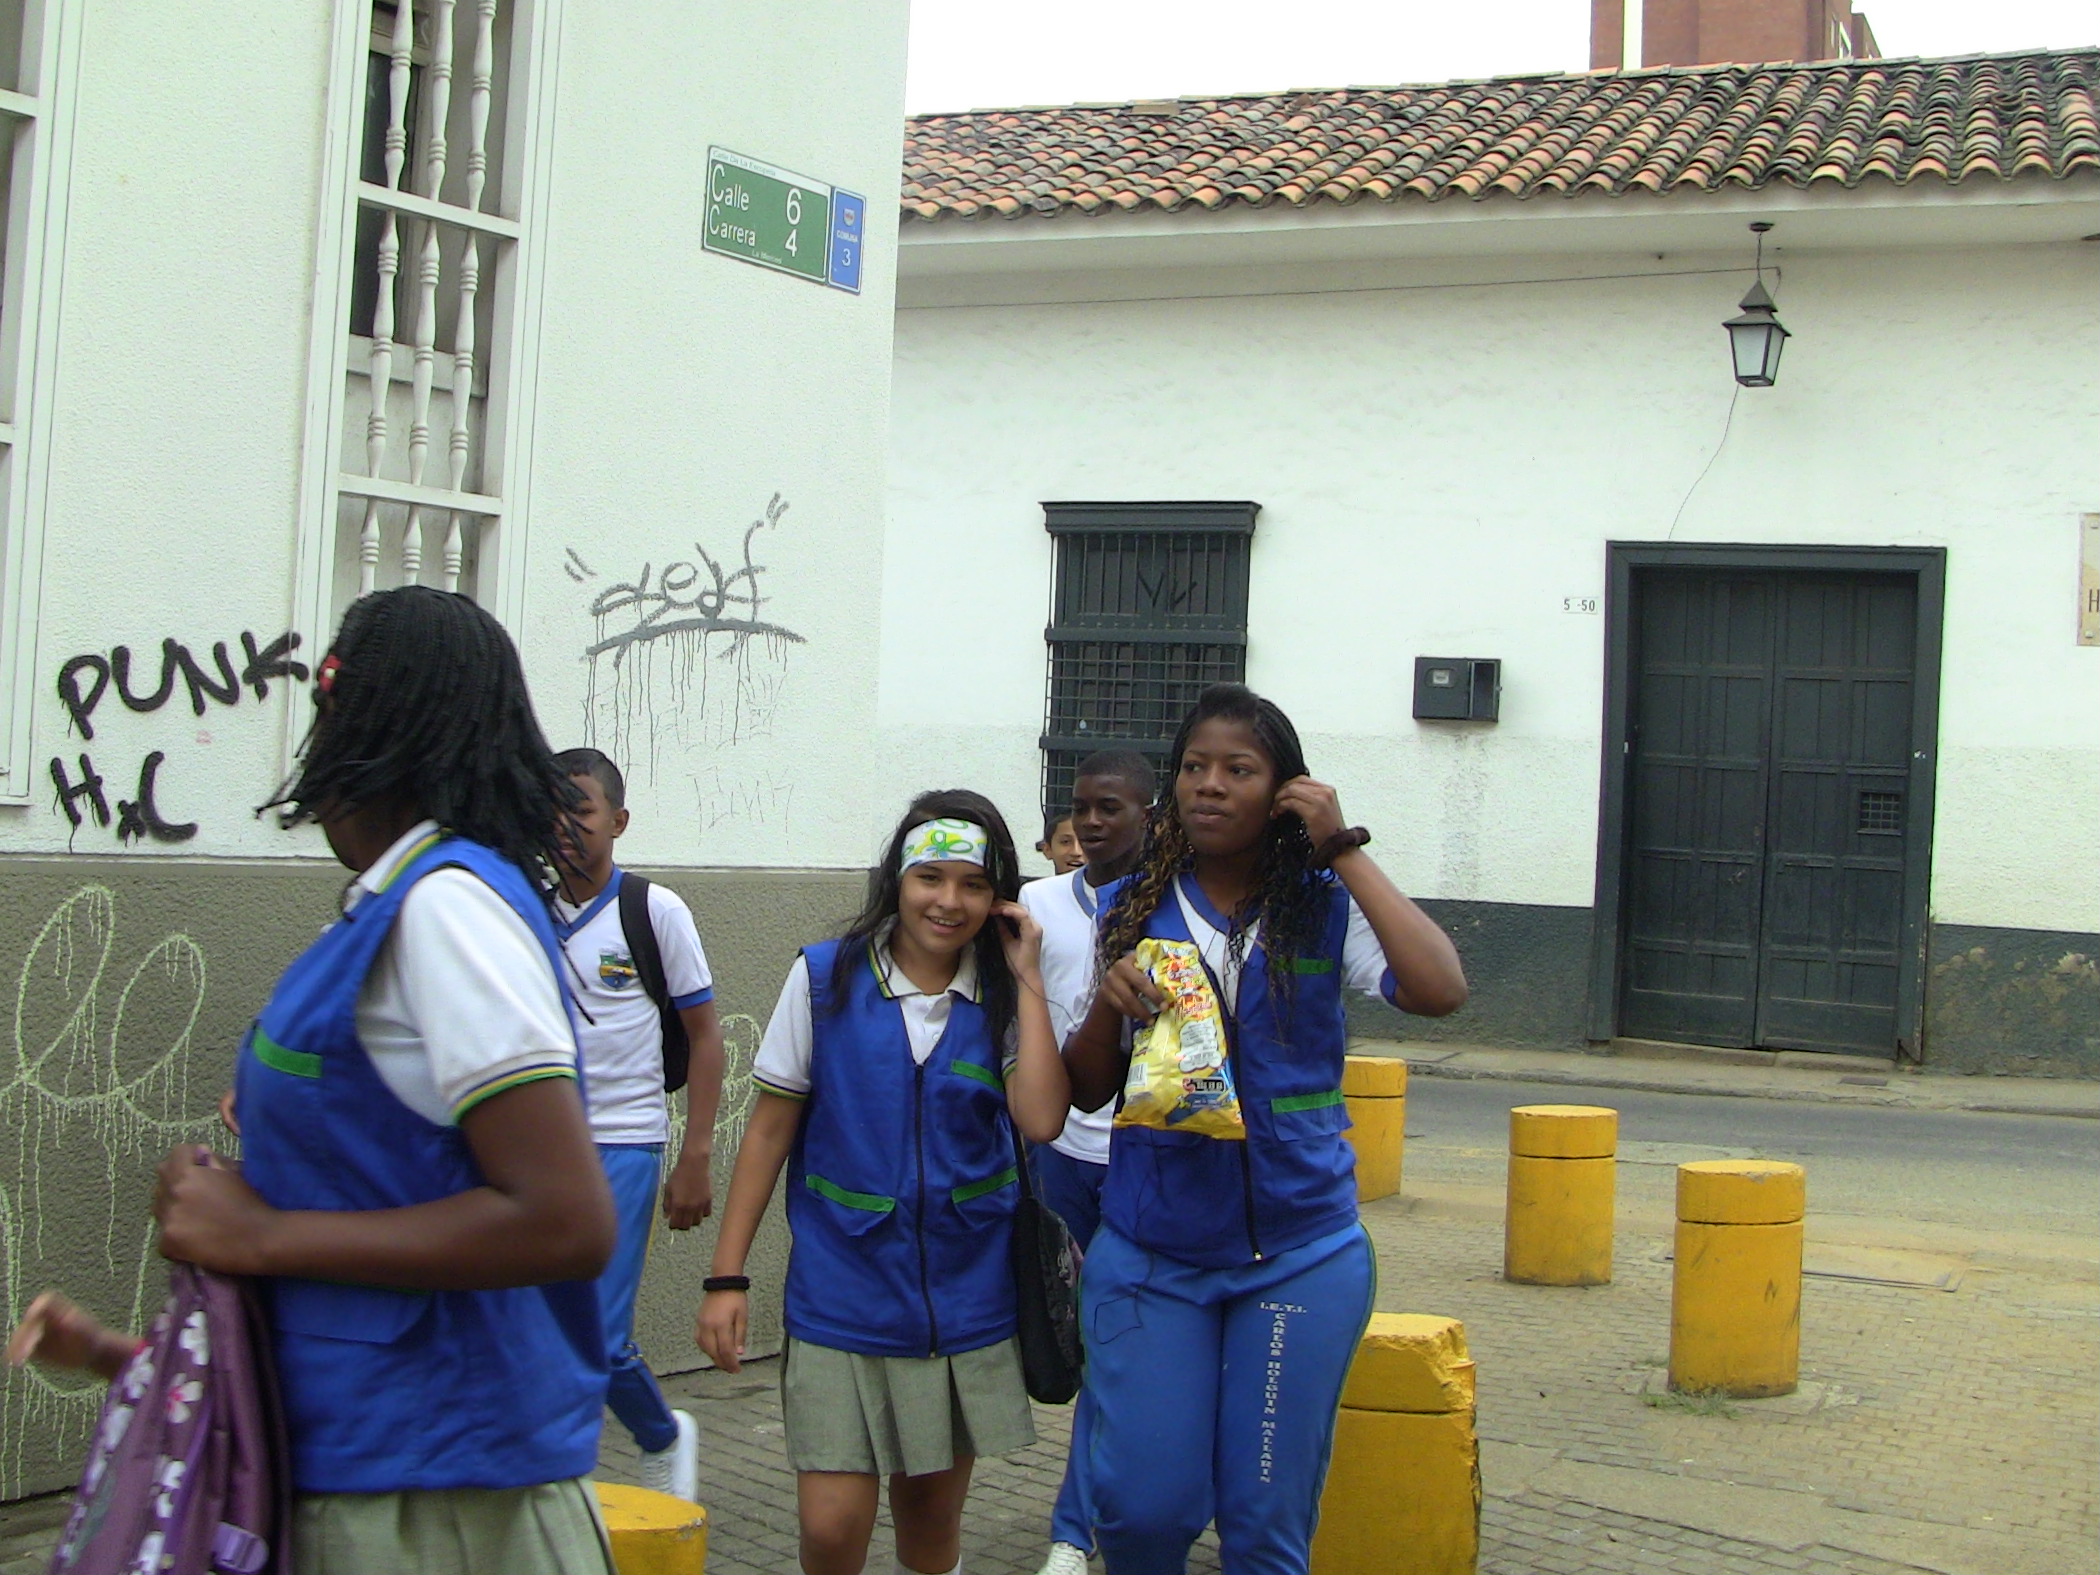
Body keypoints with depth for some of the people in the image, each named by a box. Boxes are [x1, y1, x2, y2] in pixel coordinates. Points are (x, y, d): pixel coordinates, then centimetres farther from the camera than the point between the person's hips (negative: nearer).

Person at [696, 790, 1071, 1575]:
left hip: (966, 1297, 2)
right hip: (843, 1296, -2)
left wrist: (1028, 980, -11)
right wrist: (727, 1277, -4)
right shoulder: (825, 978, -4)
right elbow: (770, 1129, -1)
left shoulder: (1003, 996, 1)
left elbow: (1042, 1121, -15)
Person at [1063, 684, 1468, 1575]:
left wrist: (1344, 852, -14)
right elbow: (1087, 1092, 8)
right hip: (1149, 1250, 1)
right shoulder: (1130, 915, 4)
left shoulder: (1324, 911, -2)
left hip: (1299, 1256, -1)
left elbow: (1440, 992, -20)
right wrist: (1108, 1003, -13)